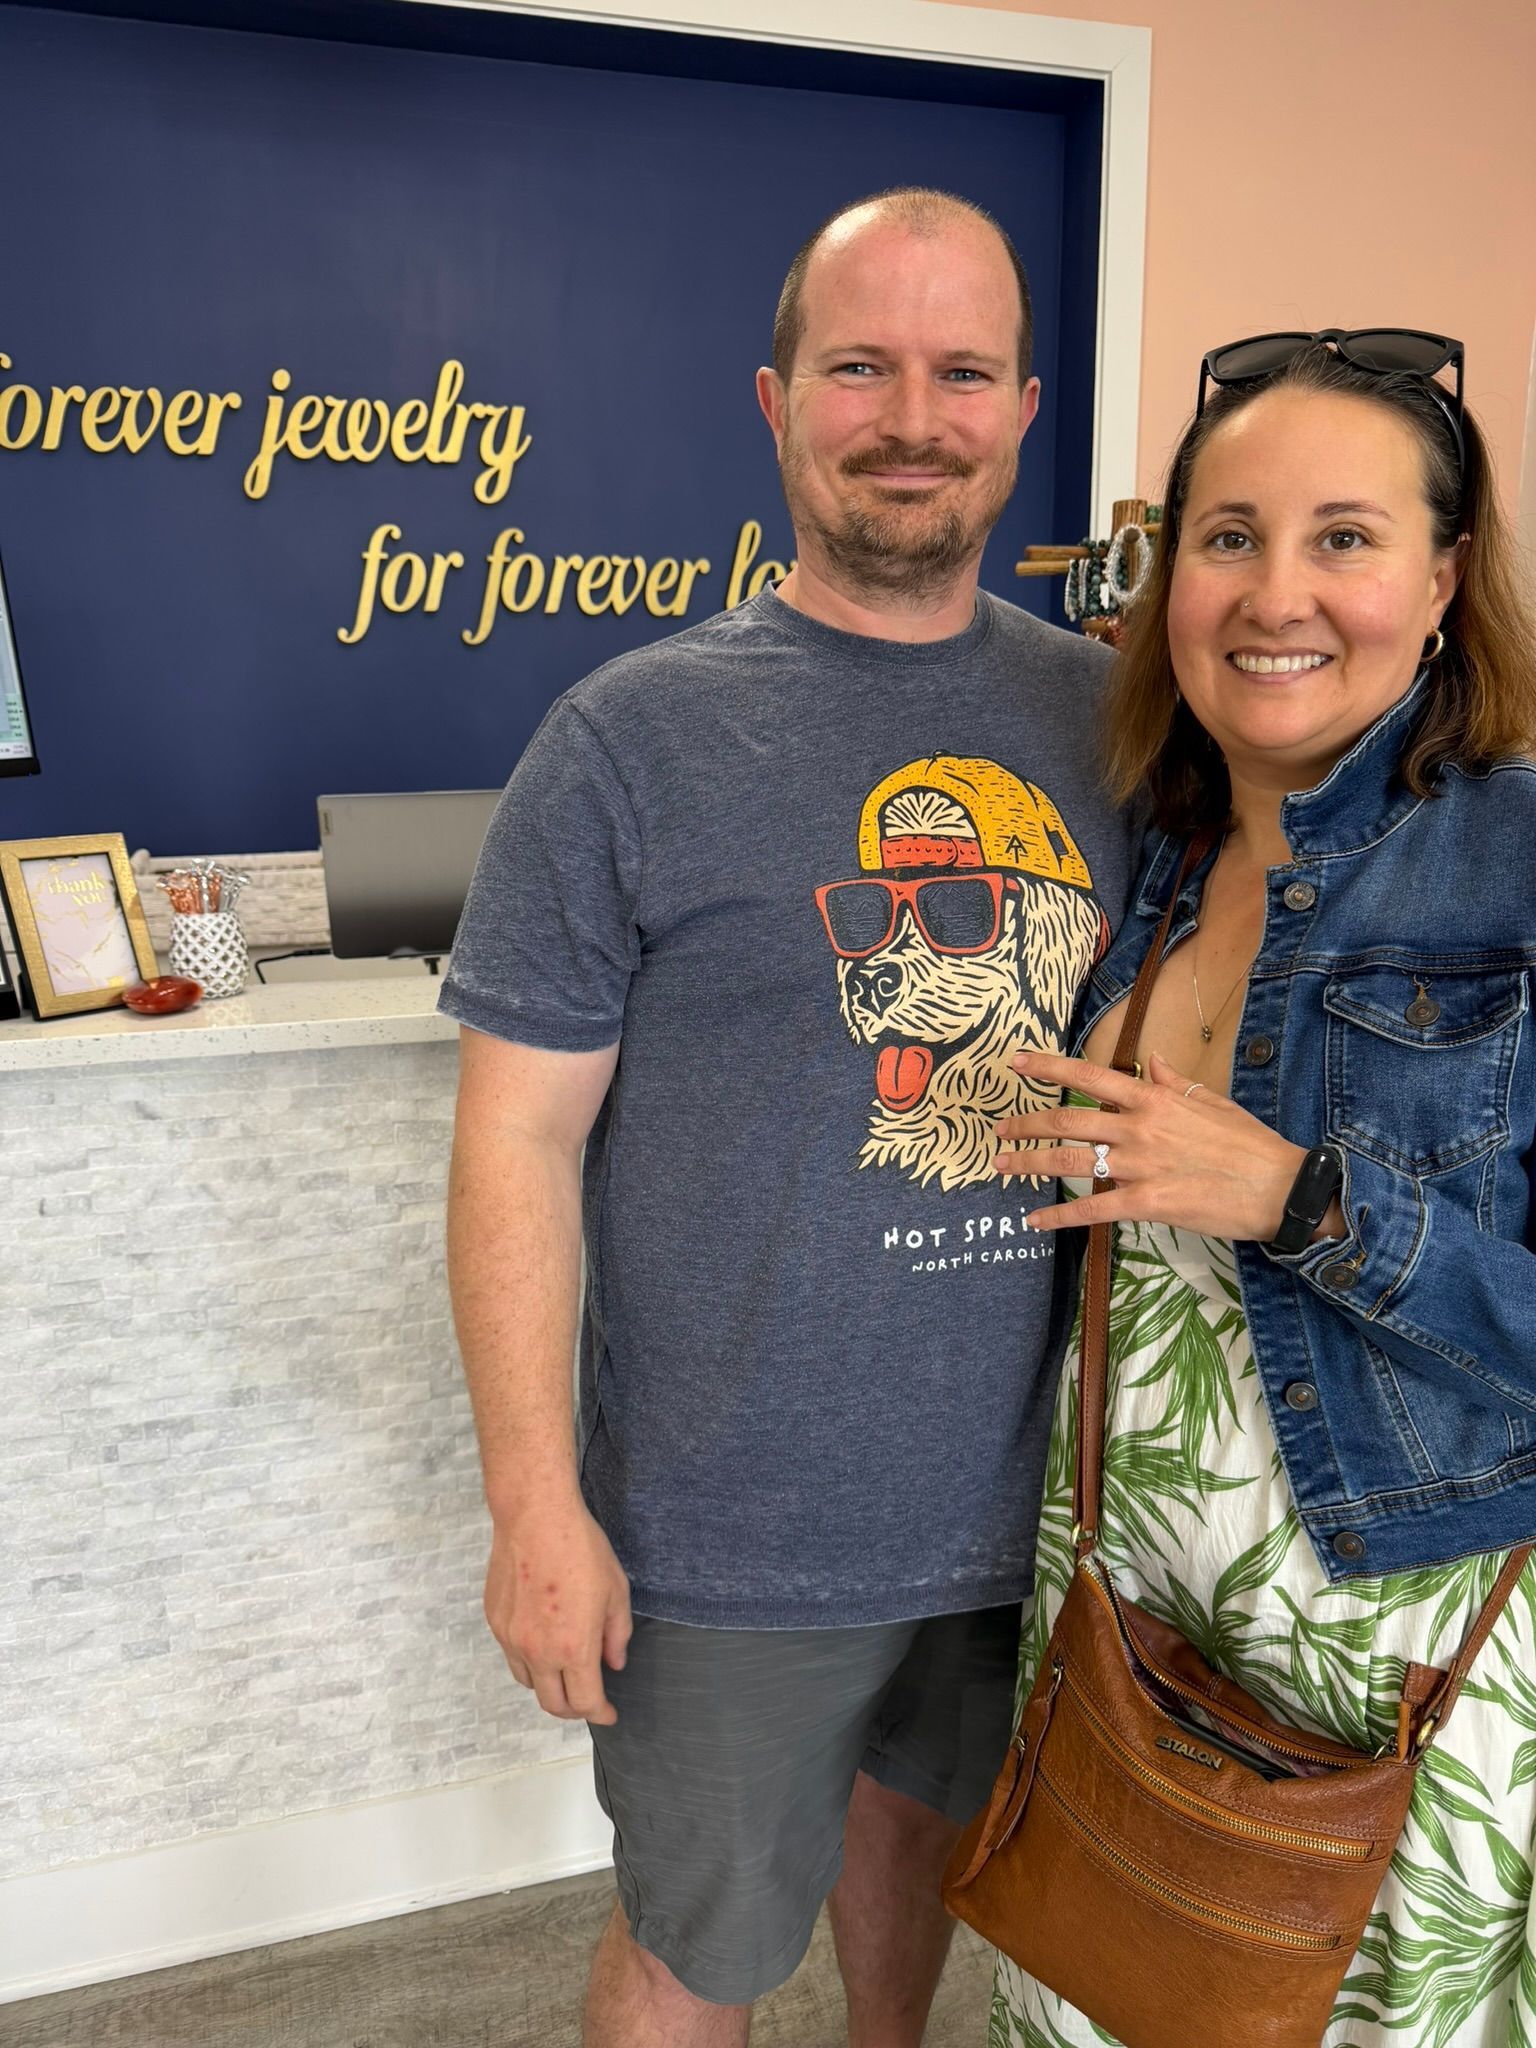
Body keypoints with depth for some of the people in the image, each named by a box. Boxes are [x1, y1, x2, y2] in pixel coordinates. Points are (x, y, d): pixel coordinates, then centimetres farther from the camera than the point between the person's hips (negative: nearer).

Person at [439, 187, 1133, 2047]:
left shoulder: (1106, 713, 0)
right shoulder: (633, 737, -14)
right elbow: (520, 1136, -12)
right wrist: (536, 1507, -13)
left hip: (1027, 1475, 5)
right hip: (737, 1528, -4)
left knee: (922, 1820, 30)